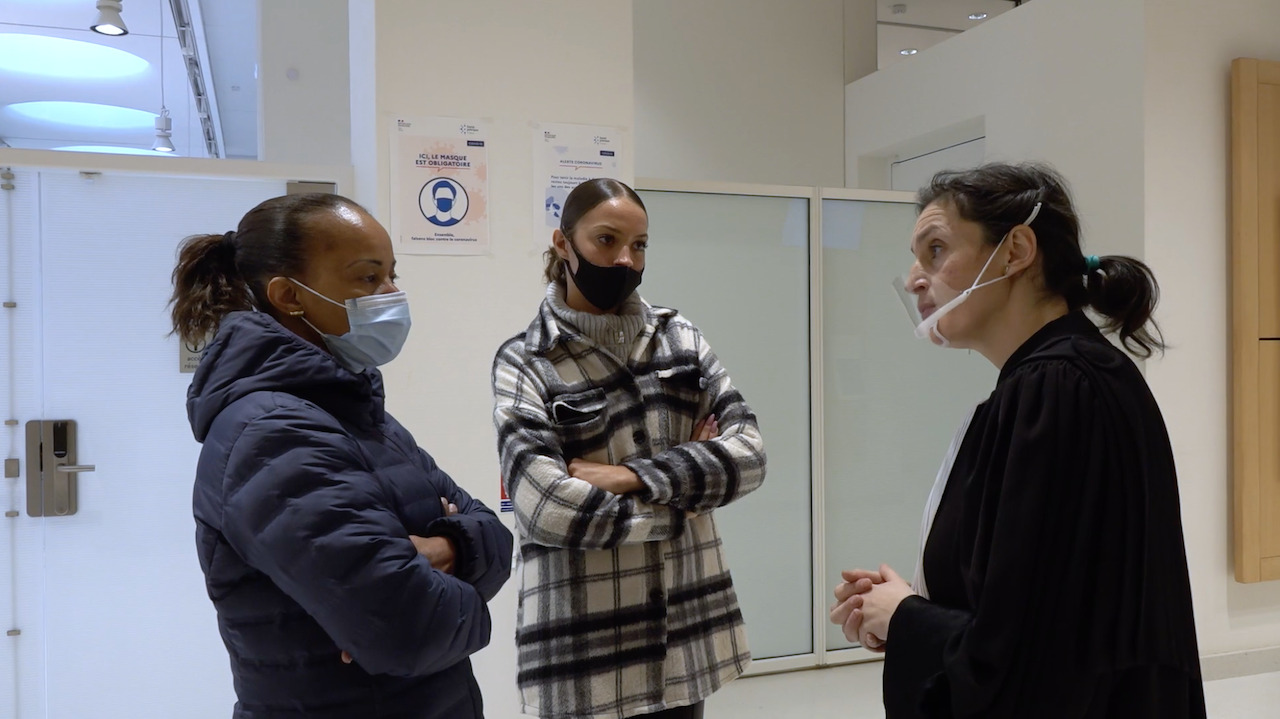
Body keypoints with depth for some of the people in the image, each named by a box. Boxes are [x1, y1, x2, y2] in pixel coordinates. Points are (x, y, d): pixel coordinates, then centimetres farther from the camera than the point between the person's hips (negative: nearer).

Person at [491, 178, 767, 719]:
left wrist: (633, 477, -15)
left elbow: (750, 453, -3)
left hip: (687, 624, 3)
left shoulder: (680, 337, 6)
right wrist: (678, 501, -9)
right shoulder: (525, 361, -6)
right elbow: (545, 507, -18)